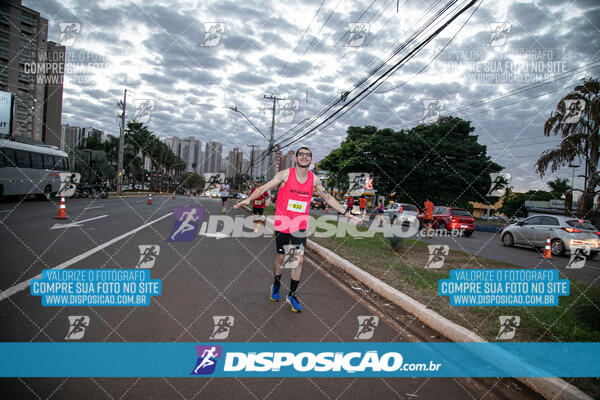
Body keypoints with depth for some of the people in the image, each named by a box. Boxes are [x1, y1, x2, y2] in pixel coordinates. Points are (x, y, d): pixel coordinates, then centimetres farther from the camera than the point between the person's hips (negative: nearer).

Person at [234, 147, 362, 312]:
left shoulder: (314, 179, 2)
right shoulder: (285, 174, -7)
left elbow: (328, 198, 12)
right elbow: (264, 188, -10)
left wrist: (347, 214, 12)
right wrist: (249, 199, -27)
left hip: (300, 223, 2)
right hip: (282, 221, -2)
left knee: (299, 259, -5)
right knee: (280, 257, 9)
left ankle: (292, 295, 11)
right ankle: (276, 286, 36)